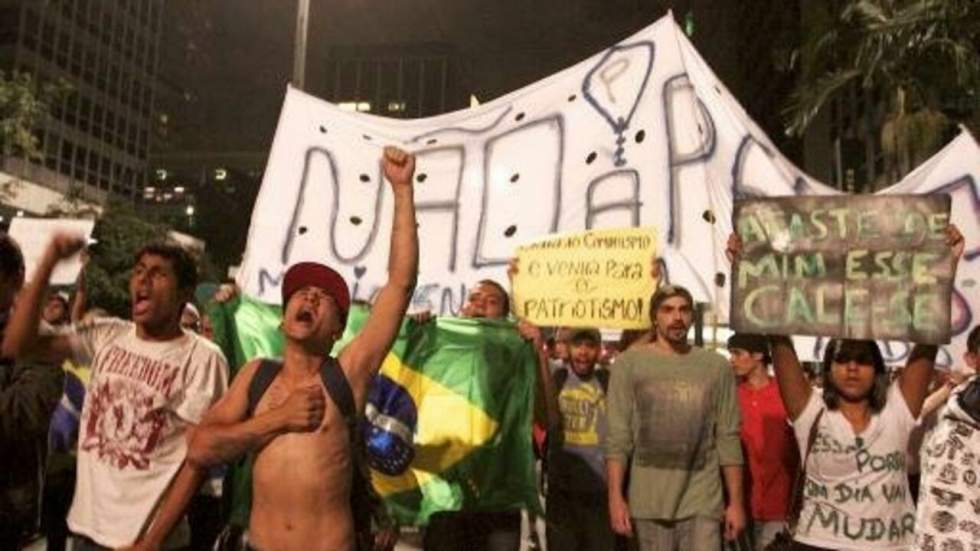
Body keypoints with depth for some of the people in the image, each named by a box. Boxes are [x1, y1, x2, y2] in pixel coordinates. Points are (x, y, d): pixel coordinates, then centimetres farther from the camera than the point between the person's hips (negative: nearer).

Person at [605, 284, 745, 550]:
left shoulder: (717, 366, 5)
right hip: (648, 502, -1)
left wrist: (736, 501, 4)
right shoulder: (629, 363, -1)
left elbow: (729, 438, 5)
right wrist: (615, 497, -9)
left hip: (702, 501, 1)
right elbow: (617, 437, -4)